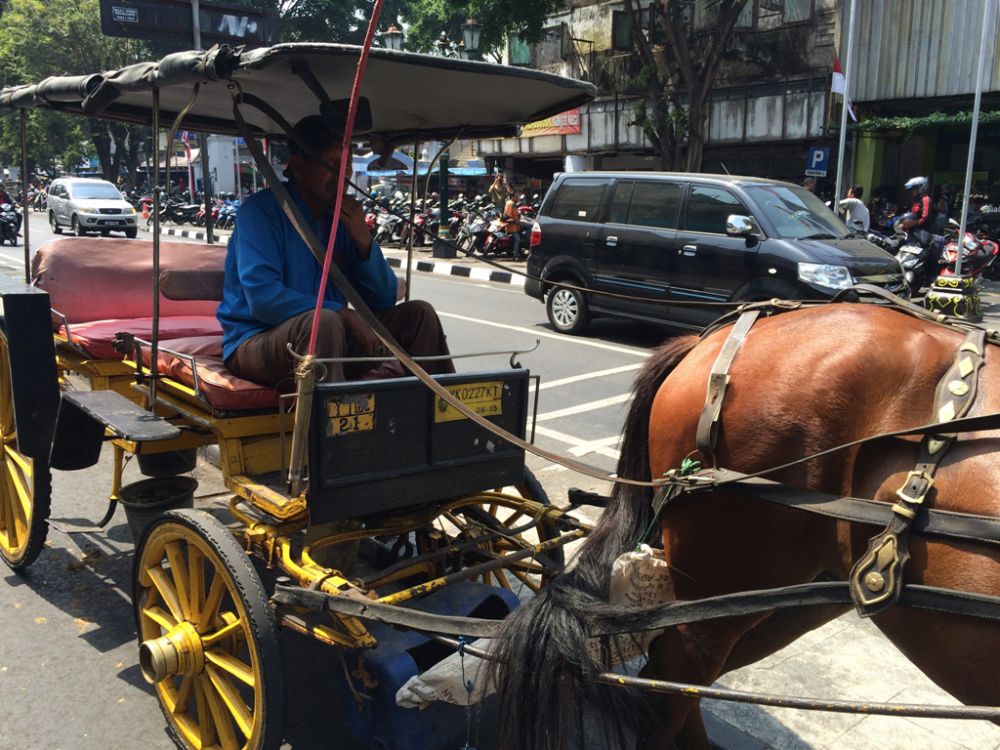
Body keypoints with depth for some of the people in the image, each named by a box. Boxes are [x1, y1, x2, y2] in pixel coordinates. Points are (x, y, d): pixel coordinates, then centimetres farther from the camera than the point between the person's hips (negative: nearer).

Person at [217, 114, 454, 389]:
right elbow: (263, 297, -23)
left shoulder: (343, 216, 6)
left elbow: (384, 300, 5)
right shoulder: (262, 210, -11)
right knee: (323, 322, -37)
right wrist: (344, 314, -25)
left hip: (331, 343, 7)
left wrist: (364, 241, -10)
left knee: (419, 314, -2)